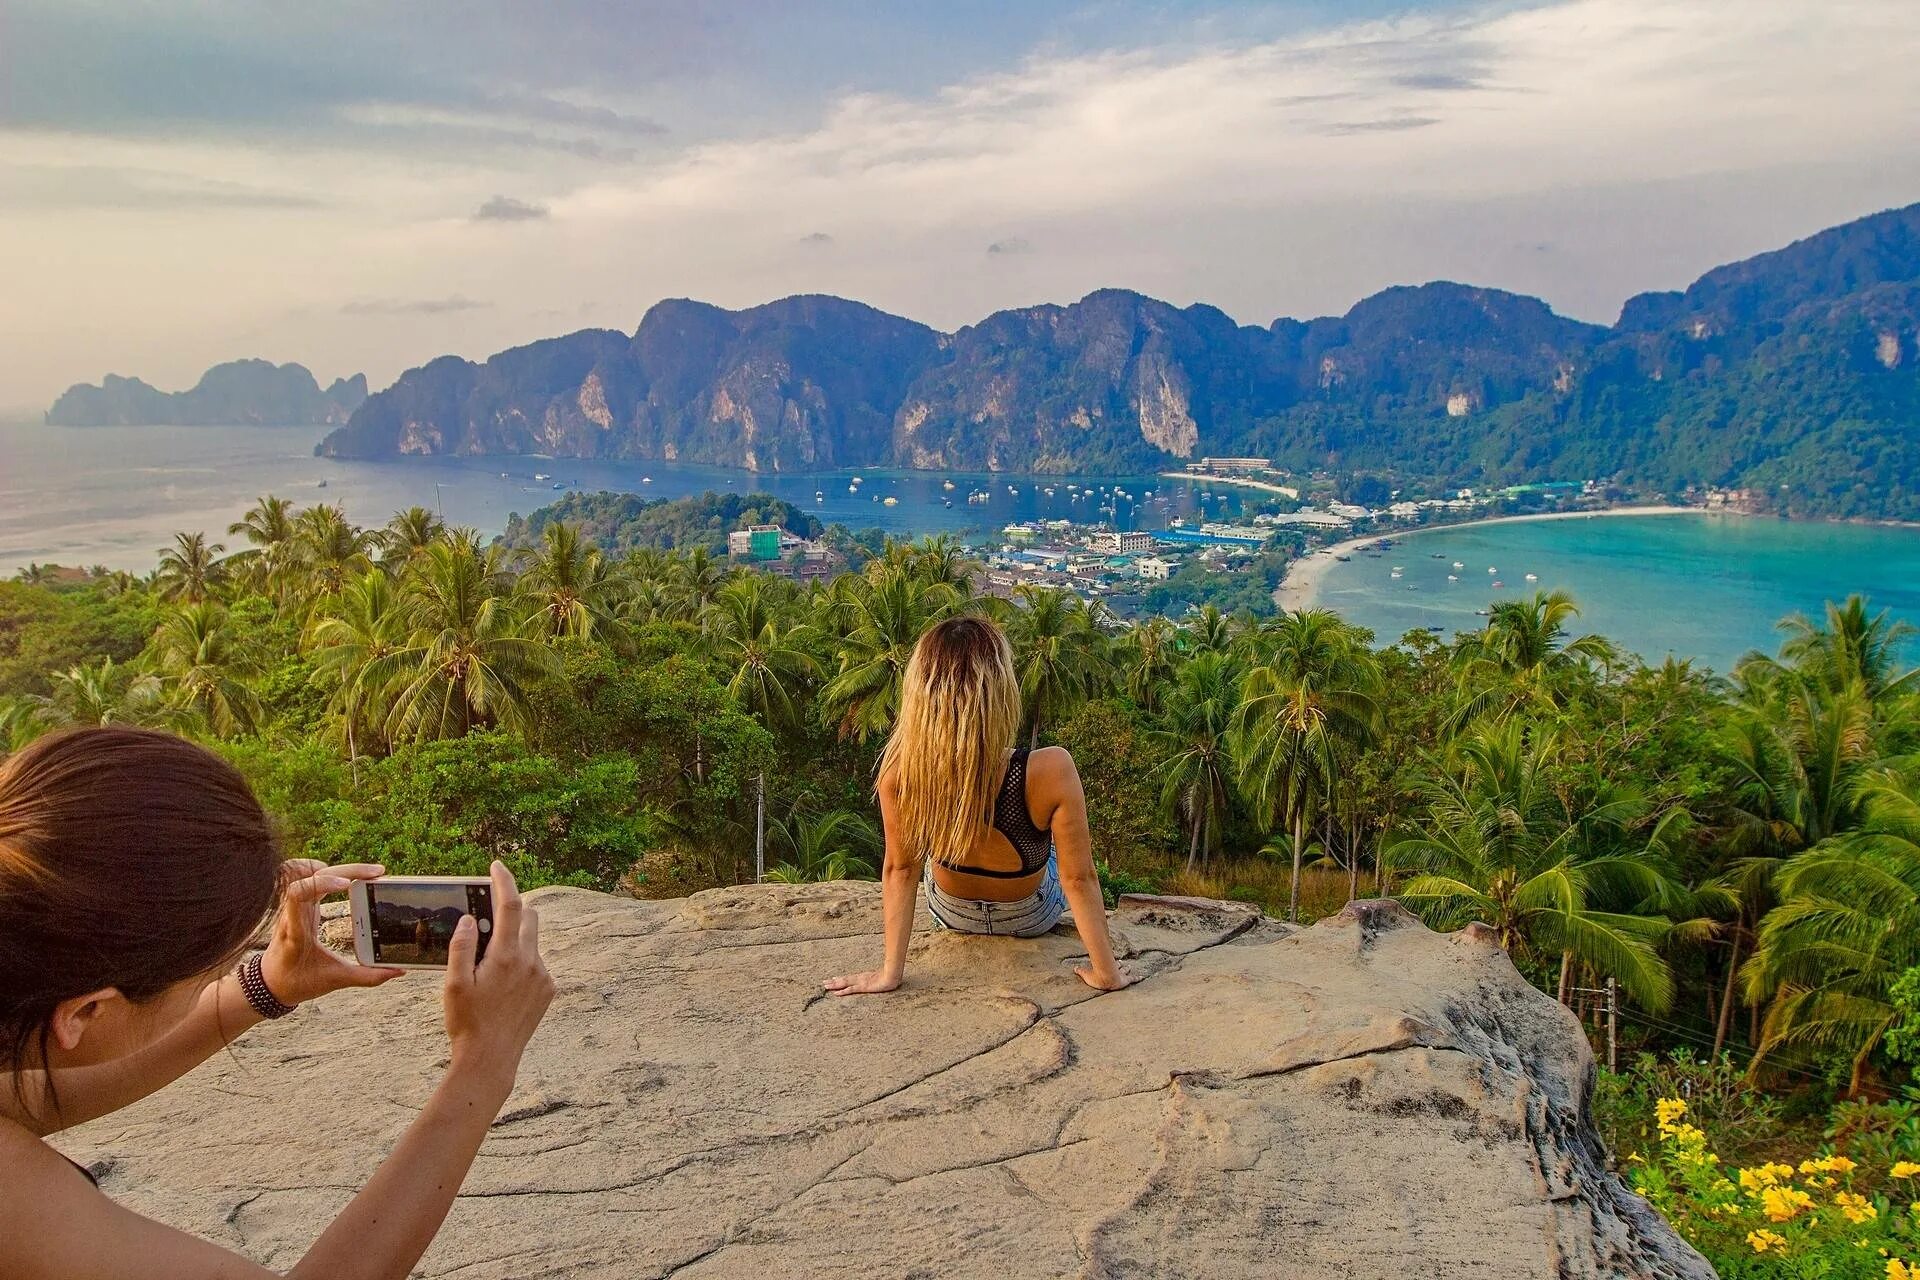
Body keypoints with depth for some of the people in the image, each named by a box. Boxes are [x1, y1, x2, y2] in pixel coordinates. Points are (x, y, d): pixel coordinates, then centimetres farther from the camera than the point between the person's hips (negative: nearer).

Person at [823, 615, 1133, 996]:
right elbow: (1079, 879, -28)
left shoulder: (899, 771, -33)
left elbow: (900, 870, -21)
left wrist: (890, 972, -9)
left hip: (951, 916, 1)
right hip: (1031, 918, -1)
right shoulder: (1049, 772, -39)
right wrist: (1107, 972, -14)